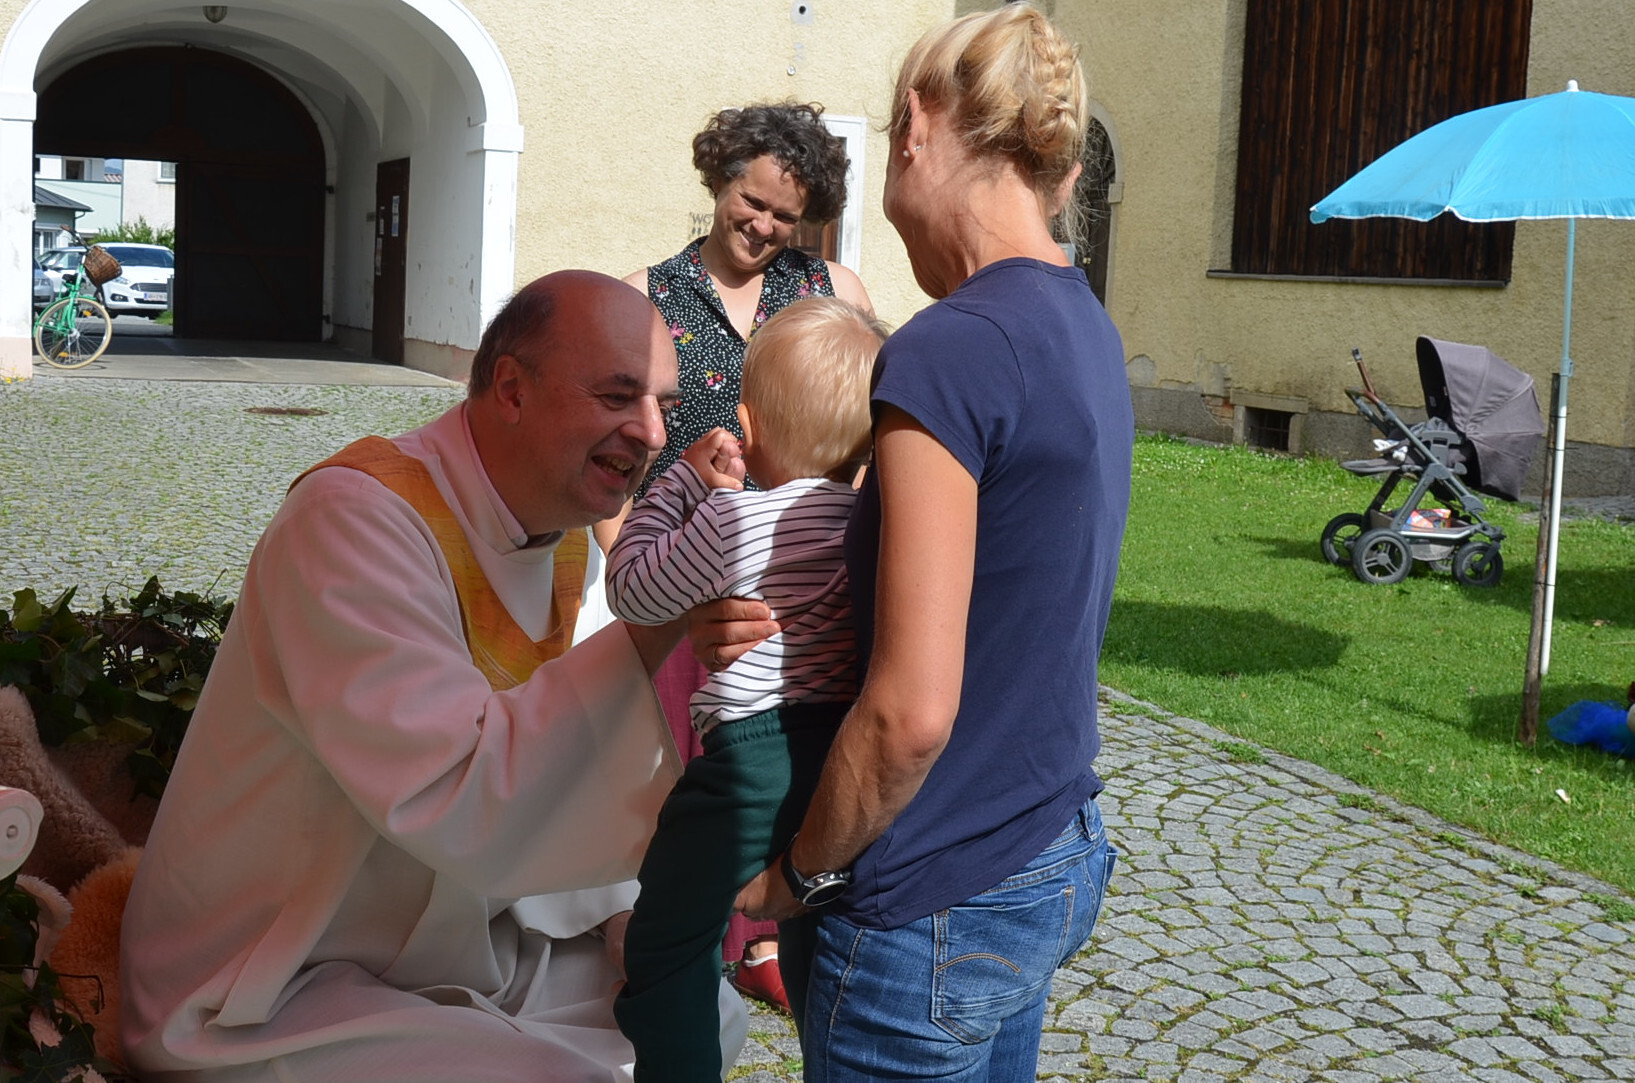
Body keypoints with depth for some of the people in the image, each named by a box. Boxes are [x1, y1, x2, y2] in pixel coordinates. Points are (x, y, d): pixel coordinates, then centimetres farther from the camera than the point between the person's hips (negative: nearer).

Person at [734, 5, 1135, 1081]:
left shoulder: (951, 349, -22)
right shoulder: (1087, 333, 5)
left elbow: (911, 711, -24)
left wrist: (795, 873, -9)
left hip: (940, 913, -8)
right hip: (1059, 863, 8)